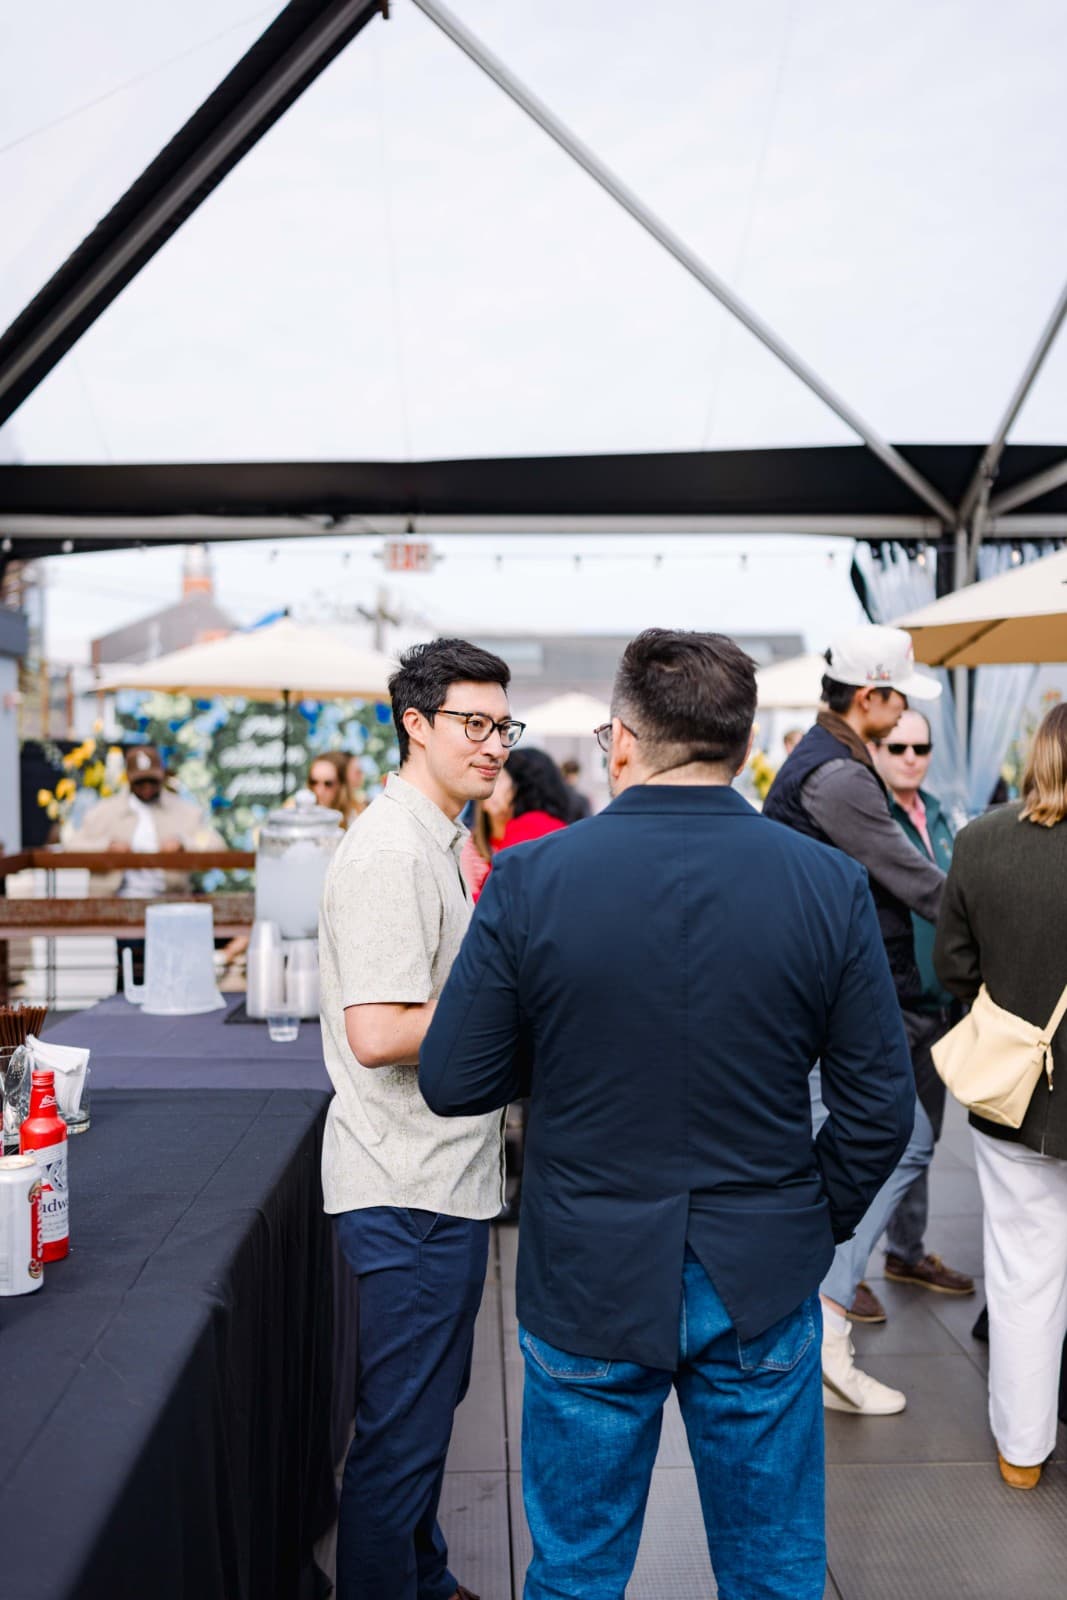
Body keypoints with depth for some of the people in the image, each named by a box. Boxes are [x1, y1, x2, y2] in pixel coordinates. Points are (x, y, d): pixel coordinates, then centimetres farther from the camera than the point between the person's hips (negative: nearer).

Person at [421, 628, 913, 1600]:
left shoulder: (529, 880, -15)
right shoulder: (829, 884, -11)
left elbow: (453, 1083, -8)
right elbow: (881, 1107, -6)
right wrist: (816, 1226, 10)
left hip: (589, 1286, -1)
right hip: (762, 1284, 1)